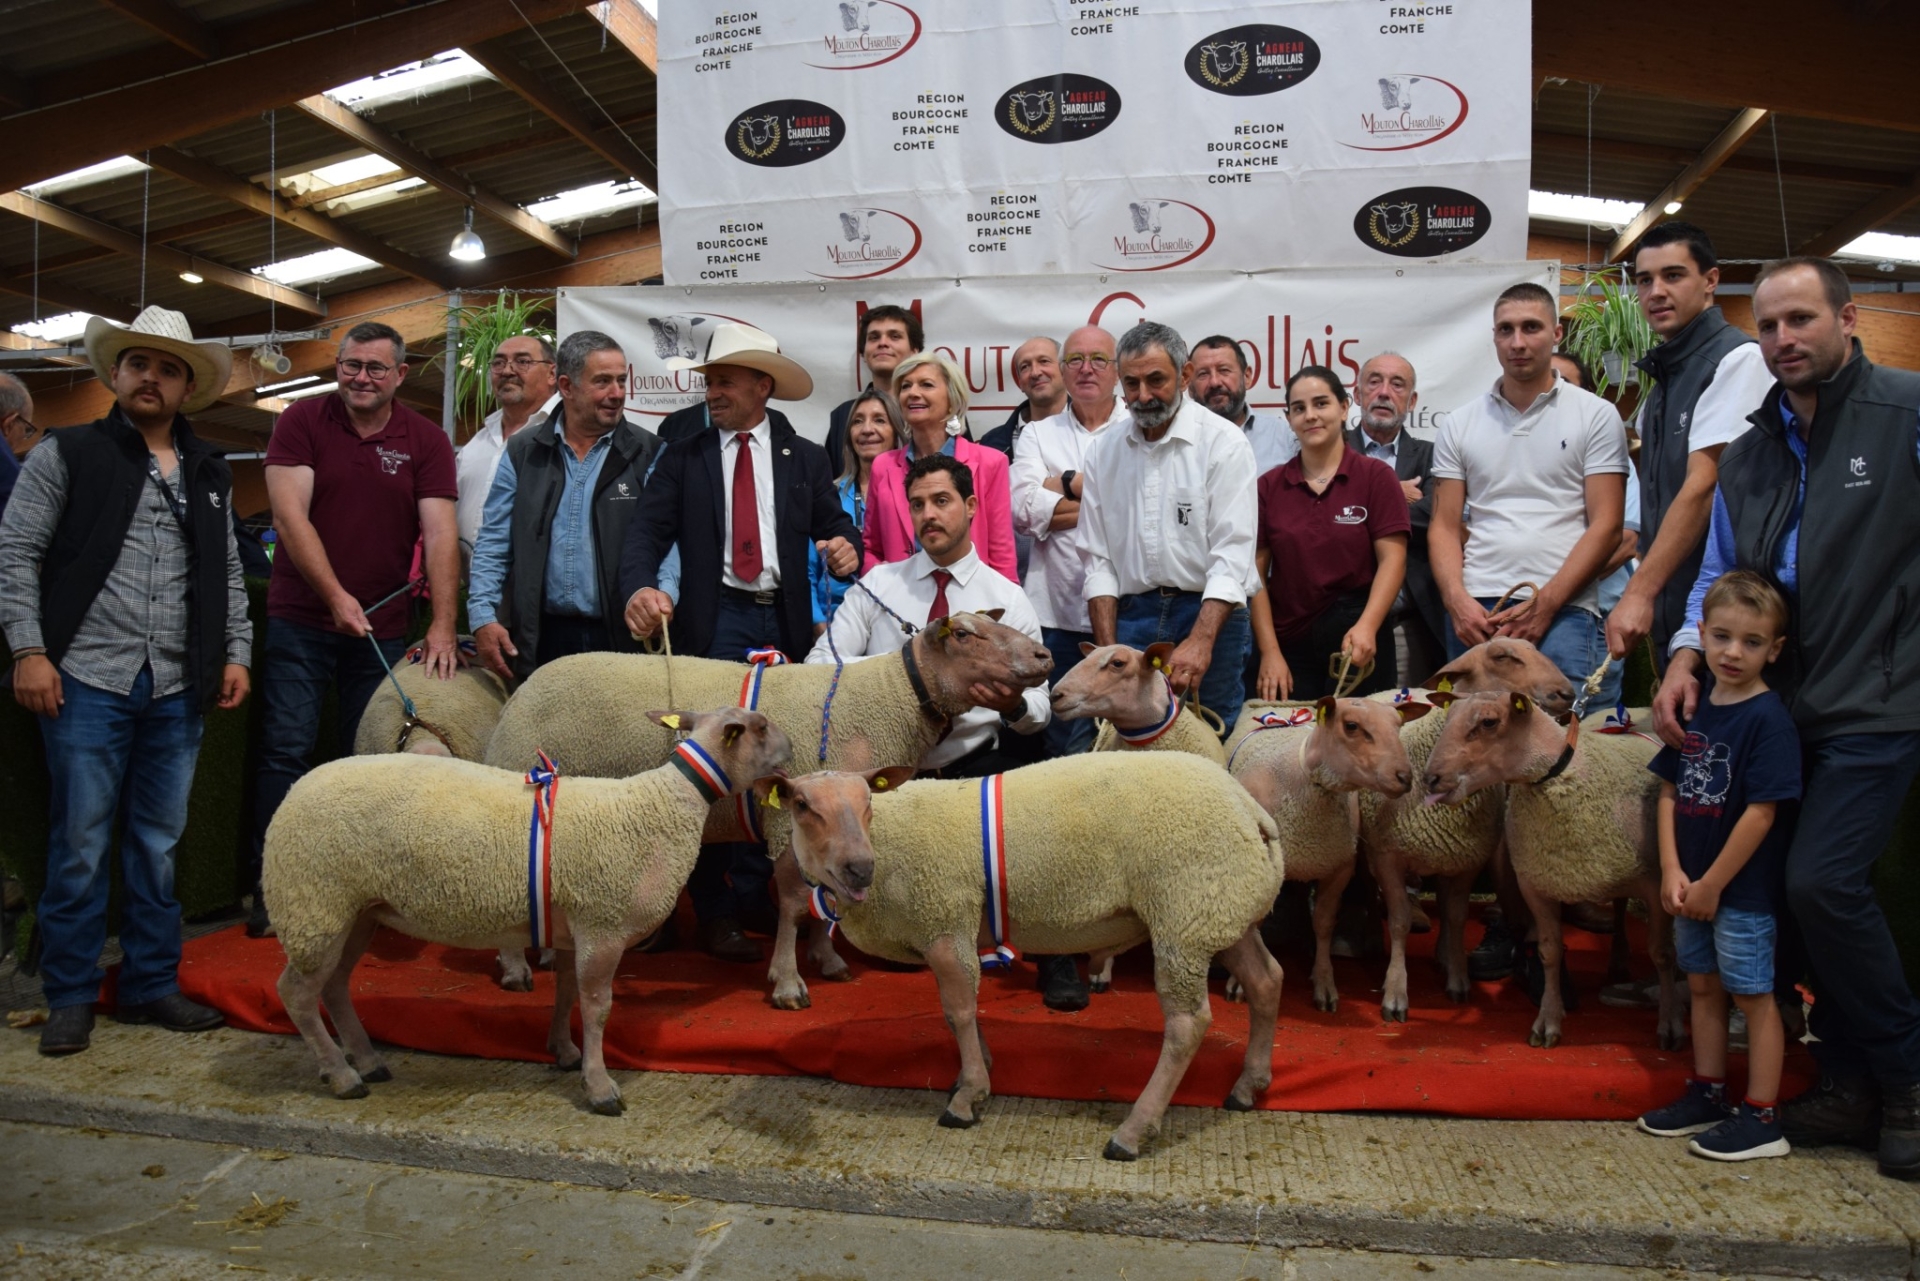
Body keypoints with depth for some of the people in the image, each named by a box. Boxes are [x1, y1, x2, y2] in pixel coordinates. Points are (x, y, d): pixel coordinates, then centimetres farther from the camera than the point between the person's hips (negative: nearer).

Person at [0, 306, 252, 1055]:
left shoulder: (209, 474, 15)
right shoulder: (67, 455, 3)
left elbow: (226, 573, 17)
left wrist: (236, 651, 7)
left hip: (178, 689, 4)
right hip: (87, 682, -3)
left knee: (159, 843, 10)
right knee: (80, 843, 2)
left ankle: (151, 984, 20)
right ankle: (70, 997, 15)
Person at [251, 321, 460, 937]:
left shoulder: (425, 440, 1)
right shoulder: (302, 420, 0)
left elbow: (440, 532, -8)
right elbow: (290, 515, -8)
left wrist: (443, 623, -17)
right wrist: (335, 596, -16)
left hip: (382, 626, 1)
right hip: (300, 619, -1)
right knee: (286, 751, 0)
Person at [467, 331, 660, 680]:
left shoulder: (647, 453, 2)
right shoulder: (522, 453, 8)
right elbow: (494, 544, 7)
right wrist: (483, 616, -4)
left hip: (621, 637, -2)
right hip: (538, 638, 2)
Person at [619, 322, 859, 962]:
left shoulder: (805, 458, 9)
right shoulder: (682, 457, 5)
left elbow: (834, 525, 7)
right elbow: (647, 530, -5)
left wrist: (845, 547, -17)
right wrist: (639, 587, -24)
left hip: (784, 625, 2)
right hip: (713, 622, -2)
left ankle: (754, 894, 22)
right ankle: (714, 910, 7)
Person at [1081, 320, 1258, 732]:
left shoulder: (1224, 442, -3)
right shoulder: (1104, 451, 10)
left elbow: (1232, 554, -11)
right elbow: (1099, 559, 10)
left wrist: (1200, 641, -23)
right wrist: (1108, 650, -1)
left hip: (1210, 613, -3)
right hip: (1130, 618, 3)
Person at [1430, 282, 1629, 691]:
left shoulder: (1596, 416, 7)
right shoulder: (1459, 424, 14)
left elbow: (1605, 527, 0)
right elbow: (1443, 527, 10)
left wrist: (1545, 604, -12)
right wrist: (1456, 601, -7)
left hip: (1564, 612, -2)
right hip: (1472, 612, 2)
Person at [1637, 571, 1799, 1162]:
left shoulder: (1769, 719, -15)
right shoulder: (1694, 709, 5)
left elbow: (1761, 812, -18)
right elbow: (1670, 793, 6)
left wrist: (1713, 885, -14)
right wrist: (1672, 871, -4)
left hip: (1743, 888, -7)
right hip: (1691, 886, 7)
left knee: (1753, 995, 4)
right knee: (1703, 986, 17)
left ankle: (1761, 1118, 15)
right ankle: (1707, 1095, 32)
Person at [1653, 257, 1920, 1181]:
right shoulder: (1749, 455, 13)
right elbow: (1720, 576, 14)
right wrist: (1686, 655, -2)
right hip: (1788, 704, 6)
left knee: (1821, 880, -14)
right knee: (1820, 889, 8)